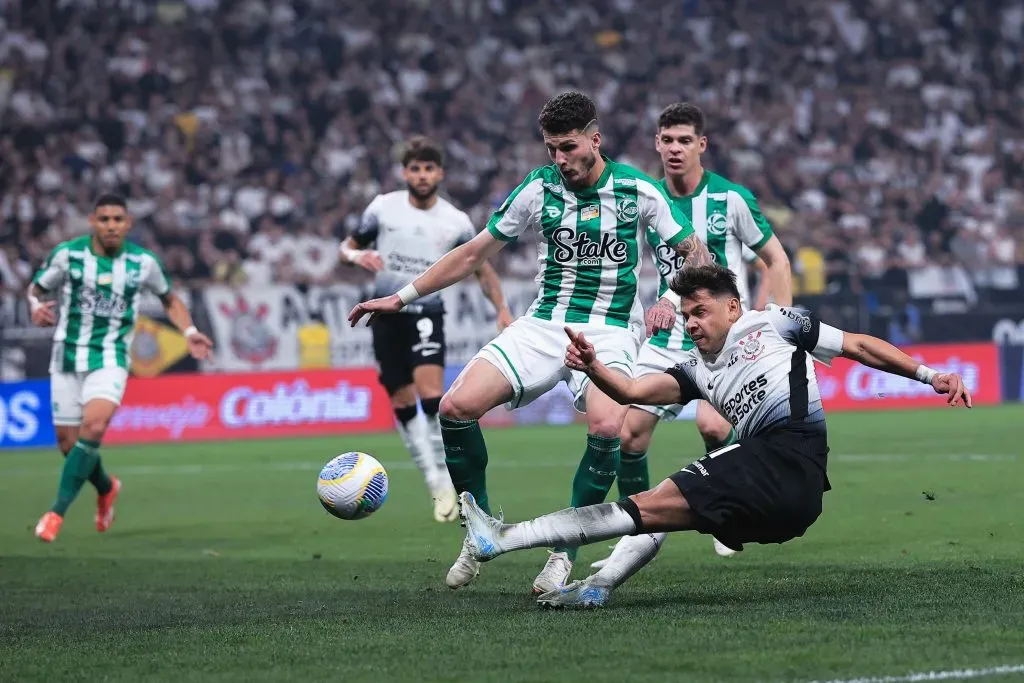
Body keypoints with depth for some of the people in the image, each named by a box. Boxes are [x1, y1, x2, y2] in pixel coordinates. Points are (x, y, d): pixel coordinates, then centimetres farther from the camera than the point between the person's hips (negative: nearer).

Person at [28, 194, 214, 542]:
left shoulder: (143, 262, -3)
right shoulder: (67, 254, -5)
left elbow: (169, 299, 15)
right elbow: (36, 288, 8)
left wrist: (189, 331, 0)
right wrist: (36, 308, -15)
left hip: (110, 358, -1)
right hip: (68, 356, 1)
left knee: (94, 426, -26)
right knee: (68, 442, 4)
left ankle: (57, 511, -19)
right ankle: (106, 488, 38)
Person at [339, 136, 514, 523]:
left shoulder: (456, 222, -1)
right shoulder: (382, 207, -1)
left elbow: (482, 269, 12)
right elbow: (348, 248, 8)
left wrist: (502, 309, 0)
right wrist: (356, 256, -15)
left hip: (426, 313, -2)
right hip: (386, 313, 2)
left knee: (431, 394, -21)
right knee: (403, 403, 3)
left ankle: (446, 480, -12)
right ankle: (434, 484, 14)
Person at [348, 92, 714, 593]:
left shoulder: (637, 190, -3)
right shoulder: (539, 189, 2)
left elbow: (697, 254, 7)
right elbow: (475, 252, 10)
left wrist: (671, 301, -12)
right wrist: (402, 298, 8)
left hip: (609, 331, -3)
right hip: (543, 324, 3)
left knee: (606, 427, -33)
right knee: (457, 406, -20)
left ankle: (563, 553, -17)